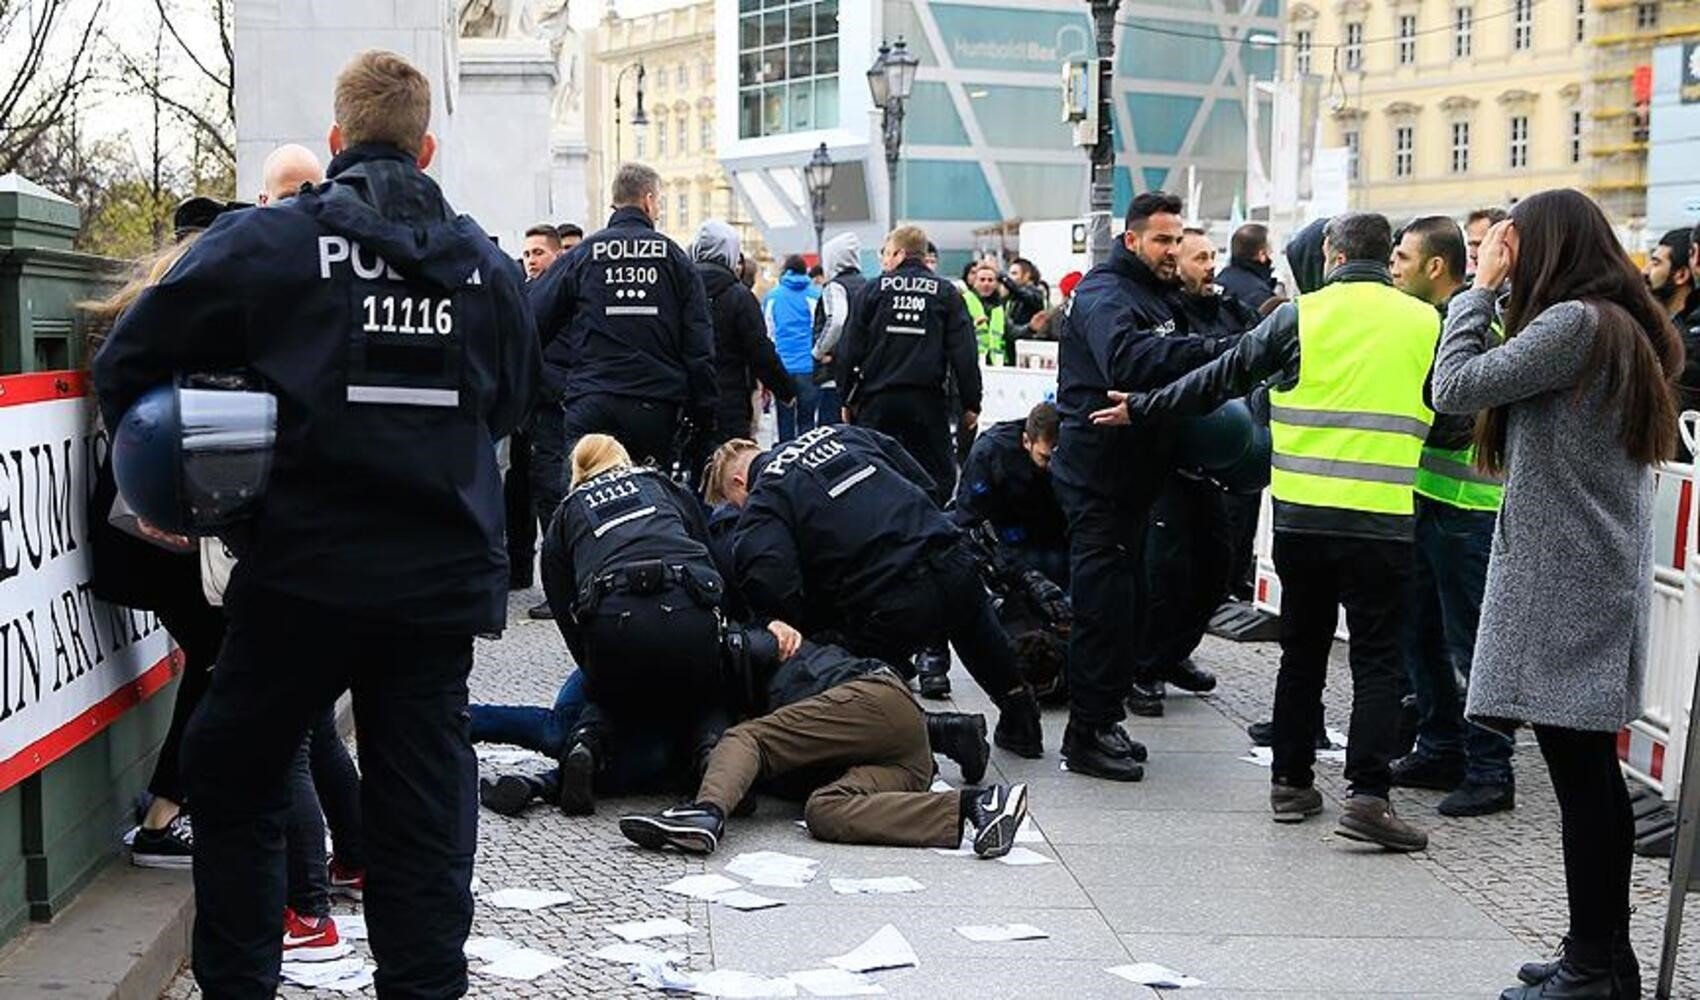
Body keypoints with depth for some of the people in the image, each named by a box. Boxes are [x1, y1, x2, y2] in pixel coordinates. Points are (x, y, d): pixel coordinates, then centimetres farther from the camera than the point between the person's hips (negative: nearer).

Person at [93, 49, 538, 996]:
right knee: (425, 801, 9)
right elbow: (512, 402, 19)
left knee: (233, 777, 16)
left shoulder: (268, 241, -5)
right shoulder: (487, 262, 5)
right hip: (442, 574, 3)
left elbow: (128, 359, -2)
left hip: (305, 571, -2)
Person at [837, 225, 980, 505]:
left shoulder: (873, 290, 2)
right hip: (927, 400, -1)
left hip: (877, 400, 1)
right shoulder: (946, 293, 3)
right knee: (936, 476, 5)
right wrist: (971, 404, 2)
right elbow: (964, 353, -2)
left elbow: (849, 350, 0)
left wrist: (847, 398, 9)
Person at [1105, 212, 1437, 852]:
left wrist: (1143, 408, 15)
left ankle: (1291, 781, 22)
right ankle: (1366, 795, -6)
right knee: (1377, 659, 3)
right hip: (1382, 518, -1)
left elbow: (1221, 378, 4)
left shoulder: (1300, 316, -1)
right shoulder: (1426, 324, 1)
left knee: (1303, 650, 15)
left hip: (1301, 513, 1)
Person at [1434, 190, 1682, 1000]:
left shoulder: (1576, 322, -14)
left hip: (1563, 584, -10)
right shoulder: (1626, 325, 17)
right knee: (1591, 774, 13)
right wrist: (1497, 292, 12)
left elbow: (1456, 385, -17)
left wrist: (1482, 286, -5)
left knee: (1581, 776, -5)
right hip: (1601, 577, 10)